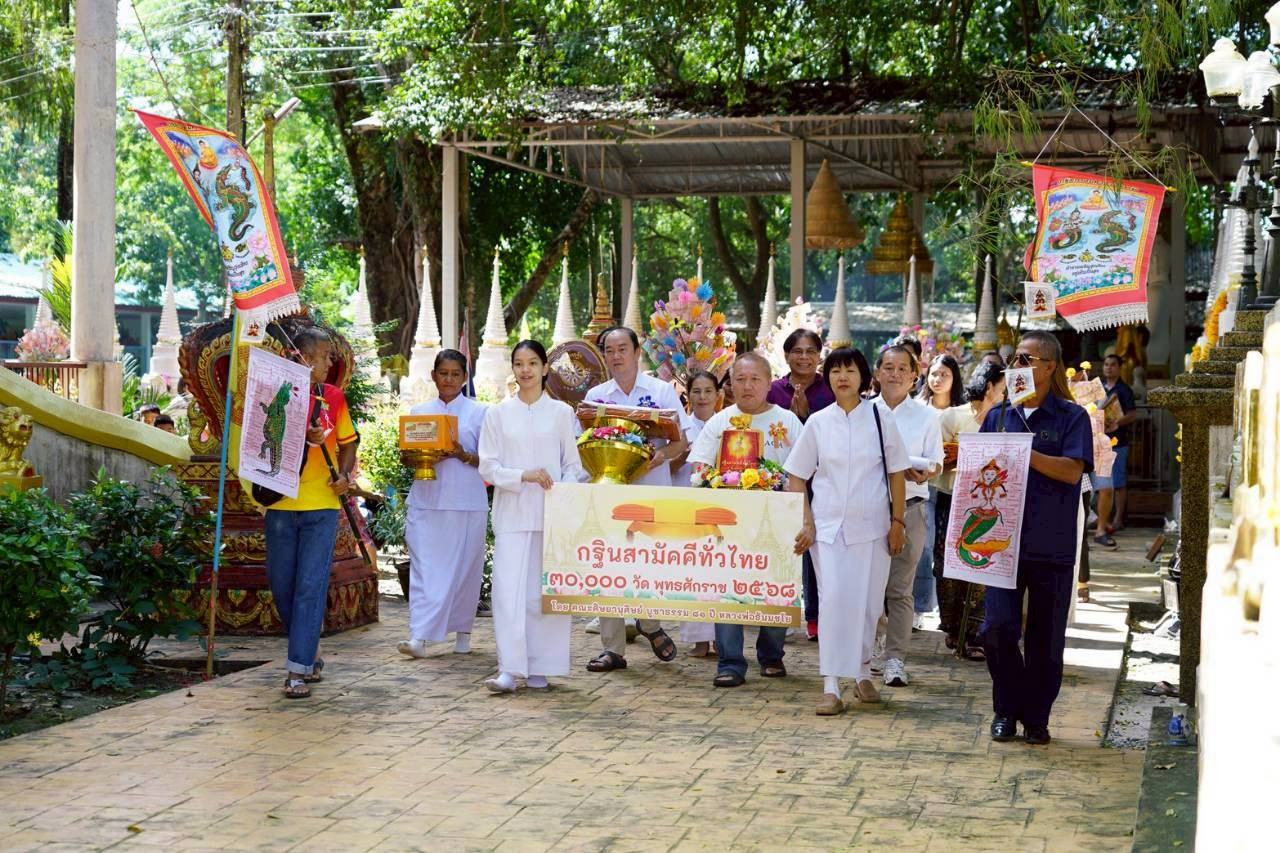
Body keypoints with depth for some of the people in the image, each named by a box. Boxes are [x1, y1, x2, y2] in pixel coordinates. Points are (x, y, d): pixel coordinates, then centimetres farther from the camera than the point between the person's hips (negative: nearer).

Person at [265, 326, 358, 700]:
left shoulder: (333, 396, 8)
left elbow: (347, 442, 17)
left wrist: (344, 475, 0)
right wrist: (303, 437, -22)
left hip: (322, 505, 0)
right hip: (281, 504, 0)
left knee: (311, 587, -7)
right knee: (281, 584, 8)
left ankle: (299, 668, -8)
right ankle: (308, 653, 27)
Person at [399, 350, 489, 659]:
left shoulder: (479, 412, 5)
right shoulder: (419, 412, 13)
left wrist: (463, 455, -17)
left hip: (466, 502, -2)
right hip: (427, 500, 2)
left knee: (463, 567, 3)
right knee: (424, 567, -6)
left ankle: (462, 632, 17)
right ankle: (419, 637, -12)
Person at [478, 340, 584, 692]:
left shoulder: (561, 413, 7)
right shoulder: (498, 413, 7)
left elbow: (573, 465, 9)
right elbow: (487, 466, 3)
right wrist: (524, 475, -12)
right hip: (512, 513, 0)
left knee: (546, 590, 1)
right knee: (509, 589, -9)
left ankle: (539, 667, 9)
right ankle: (509, 669, -11)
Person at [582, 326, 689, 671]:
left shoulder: (662, 391, 5)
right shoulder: (595, 396, 12)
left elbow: (683, 439, 0)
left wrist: (662, 454, -20)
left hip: (652, 488, -2)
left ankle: (650, 624, 22)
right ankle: (612, 649, 7)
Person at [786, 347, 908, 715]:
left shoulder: (880, 418, 2)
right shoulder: (818, 422, 4)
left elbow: (896, 473, 5)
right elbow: (796, 477, 6)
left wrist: (897, 522, 0)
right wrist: (805, 524, -2)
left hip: (872, 525, 1)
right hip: (828, 526, 0)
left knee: (868, 602, 6)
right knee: (833, 599, -10)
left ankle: (862, 672, 26)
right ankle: (831, 687, -10)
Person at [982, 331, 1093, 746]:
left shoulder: (1071, 417, 0)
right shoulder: (998, 415, 11)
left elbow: (1072, 470, -13)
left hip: (1052, 545, -2)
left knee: (1046, 637, 5)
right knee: (997, 629, -4)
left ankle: (1036, 718, 17)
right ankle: (1006, 710, 13)